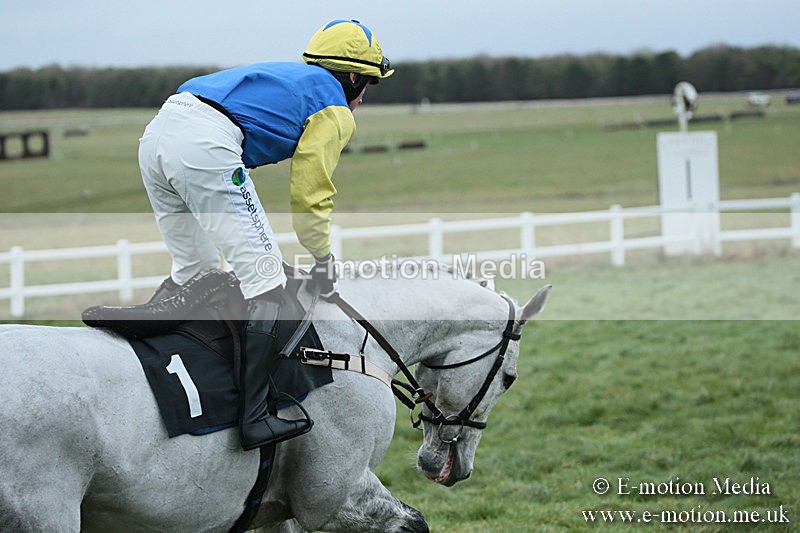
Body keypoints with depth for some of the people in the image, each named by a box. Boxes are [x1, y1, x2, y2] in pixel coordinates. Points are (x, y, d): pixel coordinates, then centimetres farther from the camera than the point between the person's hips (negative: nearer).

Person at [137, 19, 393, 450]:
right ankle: (254, 418, -11)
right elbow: (311, 200, 12)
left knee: (193, 270, 24)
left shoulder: (287, 77, 35)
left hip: (157, 130, 8)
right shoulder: (335, 111, 13)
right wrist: (325, 265, 26)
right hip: (206, 145, -8)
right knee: (266, 278, -3)